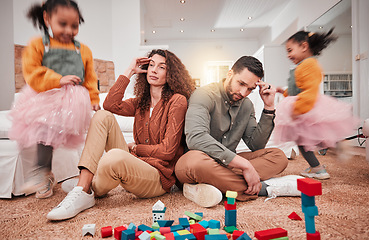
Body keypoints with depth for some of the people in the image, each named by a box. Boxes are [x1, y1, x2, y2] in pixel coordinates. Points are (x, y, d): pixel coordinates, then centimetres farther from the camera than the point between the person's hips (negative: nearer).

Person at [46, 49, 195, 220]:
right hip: (135, 163, 7)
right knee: (103, 116, -6)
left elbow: (168, 151, -11)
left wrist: (135, 148, 0)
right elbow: (110, 105, -6)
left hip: (160, 177, -6)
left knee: (114, 156, -37)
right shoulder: (141, 102, 15)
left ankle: (86, 194, -4)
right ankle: (82, 185, -17)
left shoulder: (177, 100, -7)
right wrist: (129, 72, 0)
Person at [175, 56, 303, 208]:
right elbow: (196, 138, -31)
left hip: (226, 165, 7)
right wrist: (245, 165, -29)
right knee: (198, 160, -41)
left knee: (278, 156, -9)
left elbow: (256, 145, 6)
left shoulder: (247, 105, 11)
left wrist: (268, 107, -3)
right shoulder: (205, 95, -13)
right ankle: (265, 188, -24)